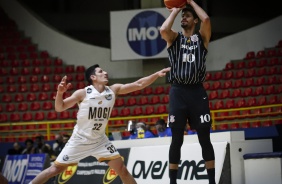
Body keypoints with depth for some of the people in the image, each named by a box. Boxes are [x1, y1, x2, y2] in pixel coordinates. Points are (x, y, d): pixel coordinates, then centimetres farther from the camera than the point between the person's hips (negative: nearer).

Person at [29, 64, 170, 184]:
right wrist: (60, 93, -36)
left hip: (100, 141, 3)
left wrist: (157, 74, -18)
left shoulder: (113, 90, -5)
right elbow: (59, 108, -17)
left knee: (122, 170, -4)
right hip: (79, 140, -3)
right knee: (55, 169, -3)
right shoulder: (82, 93, -16)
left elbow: (138, 84, -7)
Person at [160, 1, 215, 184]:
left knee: (205, 139, 1)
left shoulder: (202, 37, 8)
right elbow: (163, 29, -14)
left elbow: (206, 19, -13)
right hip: (178, 92, 0)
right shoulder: (174, 37, 9)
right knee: (176, 140, 3)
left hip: (197, 92, 0)